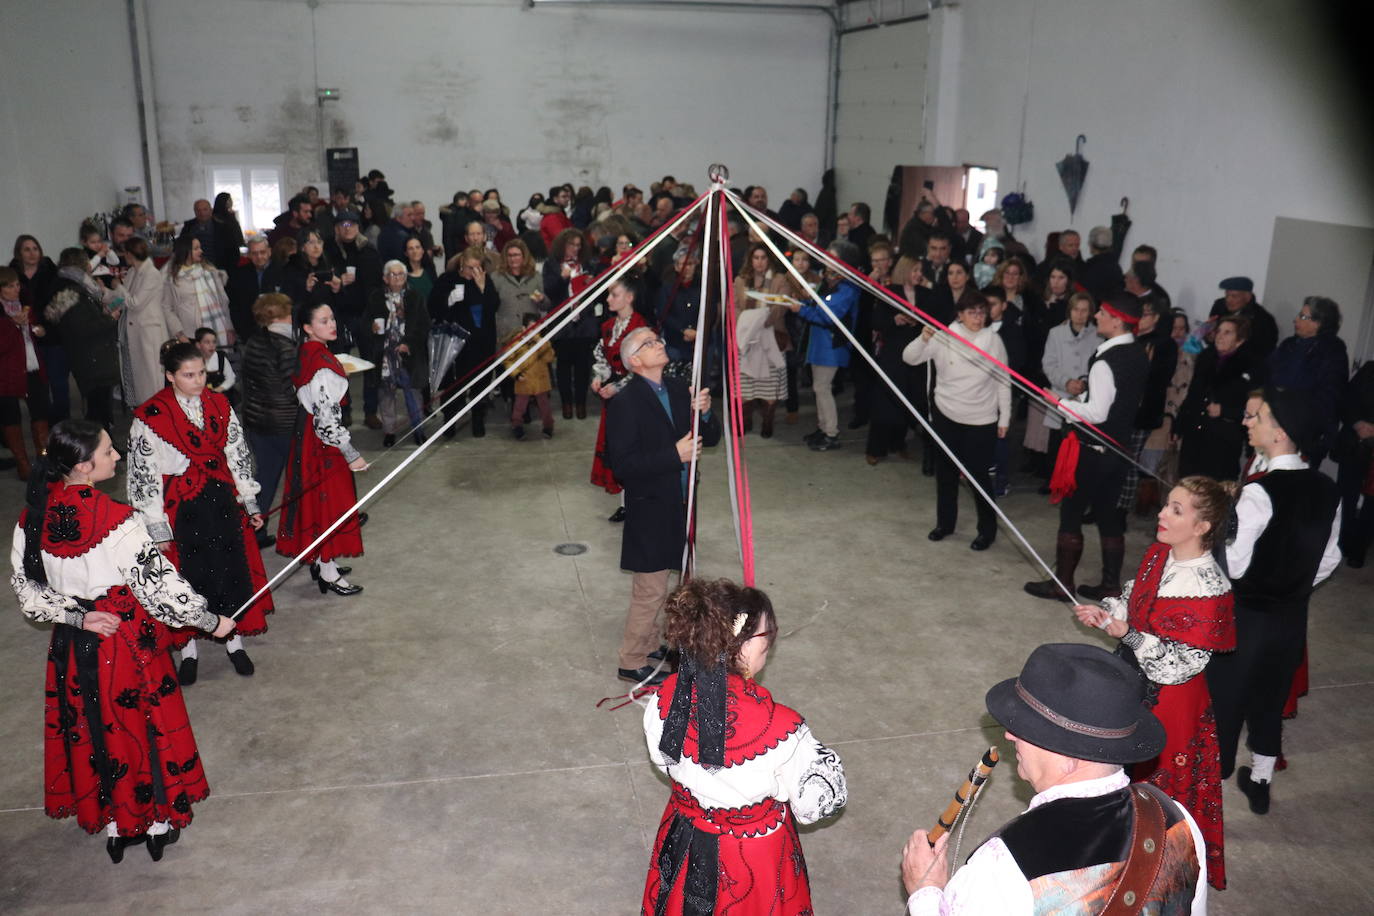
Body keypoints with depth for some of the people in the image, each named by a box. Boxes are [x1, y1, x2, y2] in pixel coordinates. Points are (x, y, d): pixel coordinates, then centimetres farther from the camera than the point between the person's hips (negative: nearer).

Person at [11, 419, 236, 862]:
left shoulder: (33, 517, -8)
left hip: (73, 644, 5)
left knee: (92, 728, 20)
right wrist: (210, 621, -10)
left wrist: (77, 617, -4)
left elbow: (26, 592, -2)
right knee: (144, 726, 14)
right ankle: (158, 823, 30)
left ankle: (115, 825, 36)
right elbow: (159, 586, -21)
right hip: (128, 641, -5)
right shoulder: (116, 520, -25)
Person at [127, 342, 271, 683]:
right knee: (187, 577, 7)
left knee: (233, 569, 10)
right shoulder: (150, 417, -12)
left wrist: (249, 503, 8)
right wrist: (157, 528, -9)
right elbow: (144, 476, -9)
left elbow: (238, 455, 8)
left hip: (223, 502, 4)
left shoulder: (219, 405, 1)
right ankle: (188, 650, 26)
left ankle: (235, 642, 29)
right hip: (180, 510, -4)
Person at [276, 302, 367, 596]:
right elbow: (326, 418, -27)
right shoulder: (322, 365, -25)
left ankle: (320, 561, 33)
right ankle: (328, 573, 14)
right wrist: (351, 454, -21)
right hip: (323, 441, -9)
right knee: (328, 499, 2)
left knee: (316, 497, 19)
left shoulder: (304, 353, 3)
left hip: (307, 436, 9)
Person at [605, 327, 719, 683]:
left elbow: (711, 439, 8)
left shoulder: (678, 390, 5)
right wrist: (675, 455, -25)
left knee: (654, 584, 22)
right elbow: (623, 465, -23)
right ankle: (632, 663, 18)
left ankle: (649, 644, 39)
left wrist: (704, 413, -13)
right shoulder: (625, 403, -17)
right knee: (650, 590, 2)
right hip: (650, 509, -7)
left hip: (678, 505, 7)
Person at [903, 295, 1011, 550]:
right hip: (946, 415, 2)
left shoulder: (993, 340, -7)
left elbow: (1003, 382, 0)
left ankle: (987, 529, 16)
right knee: (945, 471, 14)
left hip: (981, 420, -2)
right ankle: (945, 523, 30)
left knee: (979, 474, 0)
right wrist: (923, 339, -28)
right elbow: (909, 358, -9)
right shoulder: (944, 337, -6)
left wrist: (1004, 418, 1)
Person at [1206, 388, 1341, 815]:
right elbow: (1329, 559, 7)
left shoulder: (1260, 492, -25)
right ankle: (1259, 781, 38)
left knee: (1222, 700, 9)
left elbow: (1233, 565, -22)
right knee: (1270, 699, 22)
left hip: (1246, 616, -6)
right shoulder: (1327, 490, -3)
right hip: (1292, 616, 6)